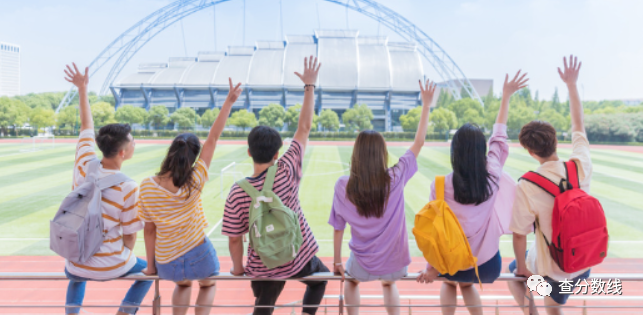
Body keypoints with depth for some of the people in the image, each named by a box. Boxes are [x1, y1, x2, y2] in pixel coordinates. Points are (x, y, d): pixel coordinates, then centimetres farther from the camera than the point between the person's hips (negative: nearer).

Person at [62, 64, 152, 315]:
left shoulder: (85, 165, -11)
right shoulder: (129, 188, -21)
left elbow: (86, 126, 7)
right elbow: (130, 236, -11)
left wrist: (82, 89, 17)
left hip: (77, 266, 4)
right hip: (109, 268, -4)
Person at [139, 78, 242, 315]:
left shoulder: (147, 186, -13)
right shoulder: (194, 183, -18)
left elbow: (149, 230, -5)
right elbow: (212, 139, -15)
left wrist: (150, 266, 8)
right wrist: (229, 102, -9)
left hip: (167, 264, 2)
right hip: (198, 256, -2)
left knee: (183, 284, 36)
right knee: (208, 285, 30)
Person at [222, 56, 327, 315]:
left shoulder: (237, 192, -17)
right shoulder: (286, 172, -20)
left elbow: (235, 239, -11)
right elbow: (304, 128, -12)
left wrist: (238, 269, 8)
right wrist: (309, 85, -5)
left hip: (263, 269, 1)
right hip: (300, 261, 0)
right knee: (320, 279, 33)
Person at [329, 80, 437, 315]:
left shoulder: (343, 186, -14)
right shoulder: (396, 178, -15)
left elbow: (338, 228, -6)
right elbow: (419, 143, -4)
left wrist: (337, 262, 8)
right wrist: (426, 103, 3)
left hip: (363, 266, -1)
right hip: (395, 264, 1)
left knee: (351, 281, 36)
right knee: (389, 283, 37)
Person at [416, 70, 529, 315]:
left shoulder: (441, 185, -19)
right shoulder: (493, 175, -12)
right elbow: (499, 137, 2)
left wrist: (432, 268, -1)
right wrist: (506, 96, 11)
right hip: (488, 265, 2)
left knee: (449, 283, 34)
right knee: (466, 284, 35)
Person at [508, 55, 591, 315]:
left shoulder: (527, 186, -26)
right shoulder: (581, 166, -15)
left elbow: (519, 235, -18)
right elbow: (578, 125, 1)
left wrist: (522, 269, -1)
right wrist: (571, 84, 8)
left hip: (552, 269, -4)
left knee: (514, 274, 28)